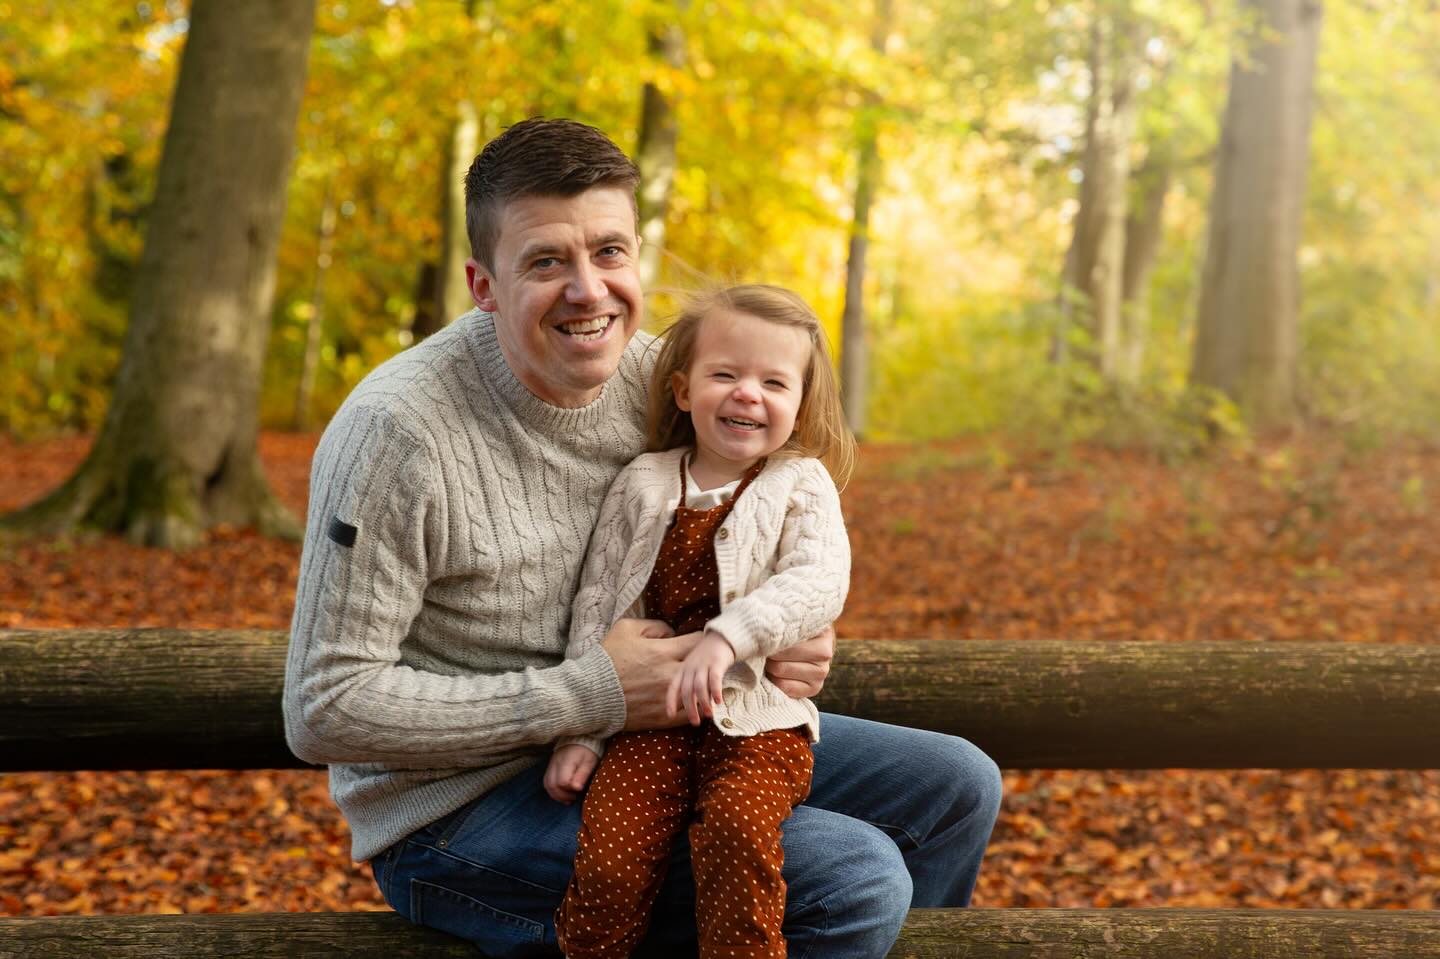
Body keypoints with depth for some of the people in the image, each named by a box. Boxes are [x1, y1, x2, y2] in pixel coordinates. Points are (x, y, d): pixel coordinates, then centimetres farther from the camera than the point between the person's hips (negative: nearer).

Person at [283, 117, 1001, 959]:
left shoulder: (655, 377, -2)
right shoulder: (399, 433, -22)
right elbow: (324, 711, -21)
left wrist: (786, 641, -9)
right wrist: (589, 696, -23)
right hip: (461, 808, -7)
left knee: (956, 787, 7)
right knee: (858, 880, -23)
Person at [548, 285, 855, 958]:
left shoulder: (800, 486, 5)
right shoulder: (643, 484, 10)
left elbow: (820, 582, -14)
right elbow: (594, 608, 10)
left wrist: (725, 637, -30)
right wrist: (579, 732, 4)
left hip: (758, 721, -1)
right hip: (650, 715, 2)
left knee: (737, 826, -32)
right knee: (609, 855, -21)